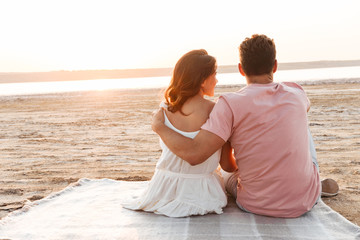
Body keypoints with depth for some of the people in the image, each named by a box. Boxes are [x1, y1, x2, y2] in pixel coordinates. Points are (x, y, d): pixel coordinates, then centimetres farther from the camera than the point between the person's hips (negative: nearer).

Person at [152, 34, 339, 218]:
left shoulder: (230, 104, -19)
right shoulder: (295, 93, -5)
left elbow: (194, 153, -26)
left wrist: (159, 126, -11)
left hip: (257, 206, -2)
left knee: (229, 177, 34)